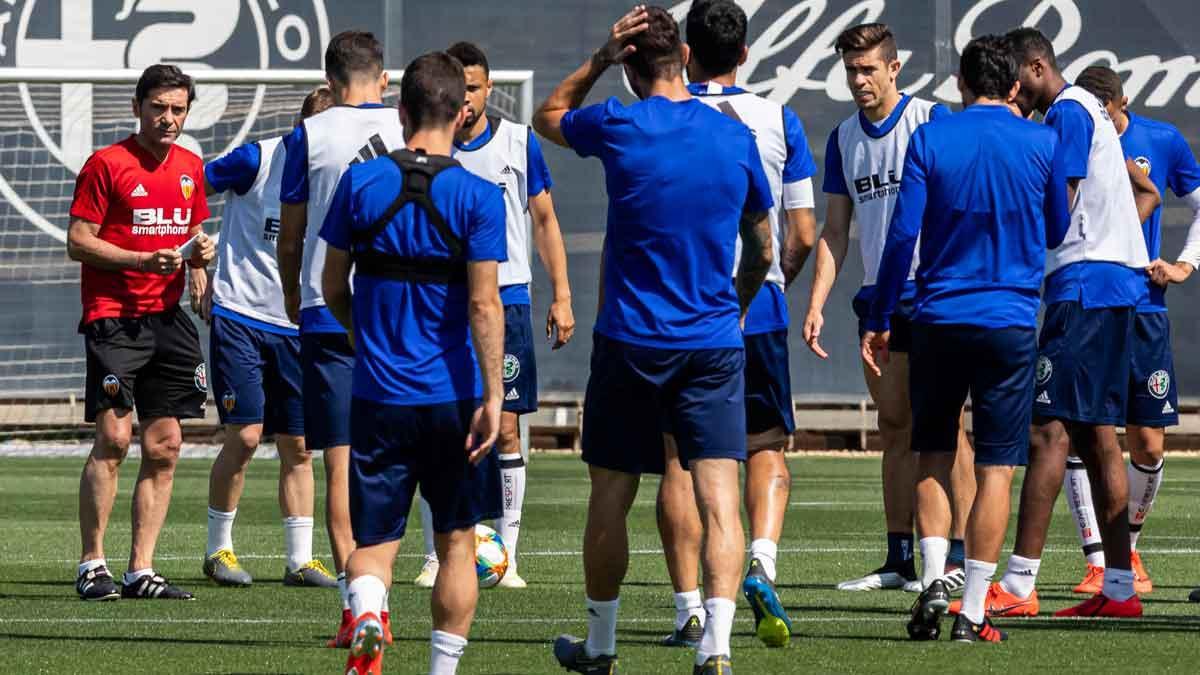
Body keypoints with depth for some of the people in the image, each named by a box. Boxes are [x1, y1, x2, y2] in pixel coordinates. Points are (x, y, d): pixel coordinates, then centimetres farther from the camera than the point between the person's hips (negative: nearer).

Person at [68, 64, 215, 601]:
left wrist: (200, 252, 1)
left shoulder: (191, 167, 14)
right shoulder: (107, 164, -5)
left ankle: (141, 571, 7)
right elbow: (78, 242, -7)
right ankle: (92, 565, -6)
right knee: (114, 437, -13)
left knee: (164, 448, 3)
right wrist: (144, 260, -18)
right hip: (113, 315, -6)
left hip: (168, 316, 6)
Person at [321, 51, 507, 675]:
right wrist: (492, 397, -11)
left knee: (374, 541, 5)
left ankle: (366, 612, -26)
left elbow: (332, 287, 8)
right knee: (456, 541, 13)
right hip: (453, 394, -1)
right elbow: (483, 304, -13)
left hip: (378, 396, 1)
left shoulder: (359, 184, -1)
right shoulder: (478, 197, -8)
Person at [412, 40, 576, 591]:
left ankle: (506, 556, 4)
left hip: (506, 301, 0)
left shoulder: (518, 142, 4)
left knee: (505, 431, -1)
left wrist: (561, 295, 3)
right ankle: (435, 558, 3)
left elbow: (544, 220, 9)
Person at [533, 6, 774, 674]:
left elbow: (549, 117, 16)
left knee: (611, 497, 12)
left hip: (631, 342, -1)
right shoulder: (736, 136, 2)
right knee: (719, 499, -5)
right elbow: (762, 251, 13)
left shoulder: (620, 126, -7)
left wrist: (599, 59, 8)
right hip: (715, 343, 1)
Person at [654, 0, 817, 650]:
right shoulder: (780, 121, 1)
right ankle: (761, 562, -12)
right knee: (767, 449, 13)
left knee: (679, 461, 5)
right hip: (757, 309, 1)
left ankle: (689, 608, -1)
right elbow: (802, 236, 3)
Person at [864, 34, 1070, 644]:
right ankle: (973, 612, -1)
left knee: (932, 458, 14)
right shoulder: (1042, 144, 1)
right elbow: (1056, 232, 13)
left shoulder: (928, 139, -1)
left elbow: (902, 234, -4)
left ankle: (933, 582, -3)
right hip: (1011, 321, -1)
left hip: (939, 319, 1)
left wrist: (878, 321, 3)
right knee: (996, 468, 2)